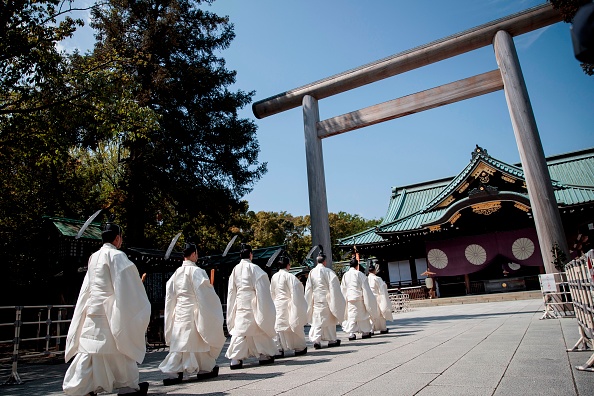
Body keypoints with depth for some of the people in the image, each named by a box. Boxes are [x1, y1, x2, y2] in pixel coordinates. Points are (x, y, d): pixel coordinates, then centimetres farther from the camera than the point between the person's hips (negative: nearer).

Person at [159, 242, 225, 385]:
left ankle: (173, 372, 3)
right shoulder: (196, 271, -14)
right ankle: (205, 369, 21)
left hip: (179, 312, 6)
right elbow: (204, 293, -14)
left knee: (179, 341, 9)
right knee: (200, 340, 8)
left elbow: (170, 297, 12)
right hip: (194, 311, -6)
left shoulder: (177, 273, 7)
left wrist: (172, 314, 20)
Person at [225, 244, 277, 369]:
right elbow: (261, 289, -10)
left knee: (239, 330, 4)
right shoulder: (254, 268, -10)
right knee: (259, 329, 10)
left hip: (239, 303, 4)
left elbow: (231, 290, 9)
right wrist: (263, 309, -2)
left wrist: (233, 308, 16)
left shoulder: (235, 269, 5)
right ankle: (264, 355, 21)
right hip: (252, 303, -4)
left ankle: (235, 358, -4)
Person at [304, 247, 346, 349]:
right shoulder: (328, 271, -9)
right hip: (326, 299, -3)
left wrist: (310, 302, 14)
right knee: (329, 318, 10)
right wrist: (337, 301, 1)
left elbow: (308, 289, 6)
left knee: (317, 319, 6)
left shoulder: (312, 272, 2)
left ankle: (316, 339, -5)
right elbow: (334, 287, -7)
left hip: (316, 299, 3)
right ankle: (332, 339, 17)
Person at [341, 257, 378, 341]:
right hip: (358, 297, -3)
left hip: (349, 297, 3)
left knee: (351, 315, 4)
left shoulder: (345, 275, 6)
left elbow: (343, 288, 10)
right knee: (362, 314, 10)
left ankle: (351, 333, -3)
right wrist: (367, 299, 3)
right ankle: (365, 331, 19)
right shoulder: (359, 274, -6)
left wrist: (345, 298, 17)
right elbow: (365, 287, -4)